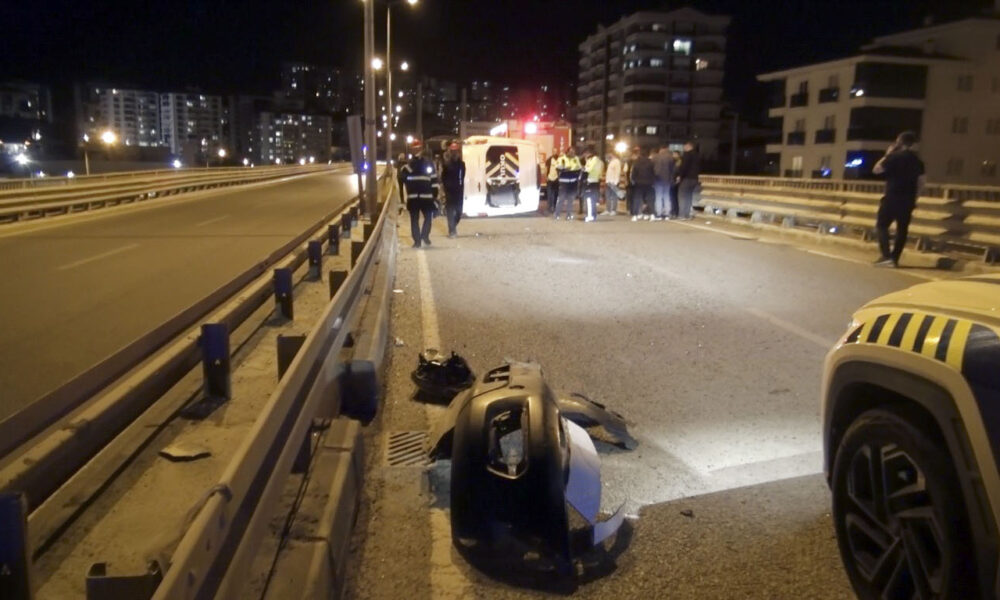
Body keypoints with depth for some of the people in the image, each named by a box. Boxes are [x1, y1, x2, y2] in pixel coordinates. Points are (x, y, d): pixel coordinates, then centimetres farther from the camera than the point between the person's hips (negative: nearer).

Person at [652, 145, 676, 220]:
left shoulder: (655, 157, -2)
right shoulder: (670, 157, -2)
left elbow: (652, 169, 0)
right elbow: (672, 169, 0)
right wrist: (672, 179, 9)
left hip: (658, 178, -1)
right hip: (667, 179, 1)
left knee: (658, 196, 1)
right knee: (666, 196, 9)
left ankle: (658, 215, -3)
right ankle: (667, 214, 7)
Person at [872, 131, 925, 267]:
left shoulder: (894, 156, -9)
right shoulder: (917, 160, 10)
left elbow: (876, 170, -3)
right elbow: (921, 183, 10)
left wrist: (887, 155, 5)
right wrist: (913, 198, 18)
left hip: (892, 198, -5)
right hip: (908, 200, 5)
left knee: (882, 225, 2)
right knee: (902, 229, 9)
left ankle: (886, 256, -12)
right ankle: (895, 258, 10)